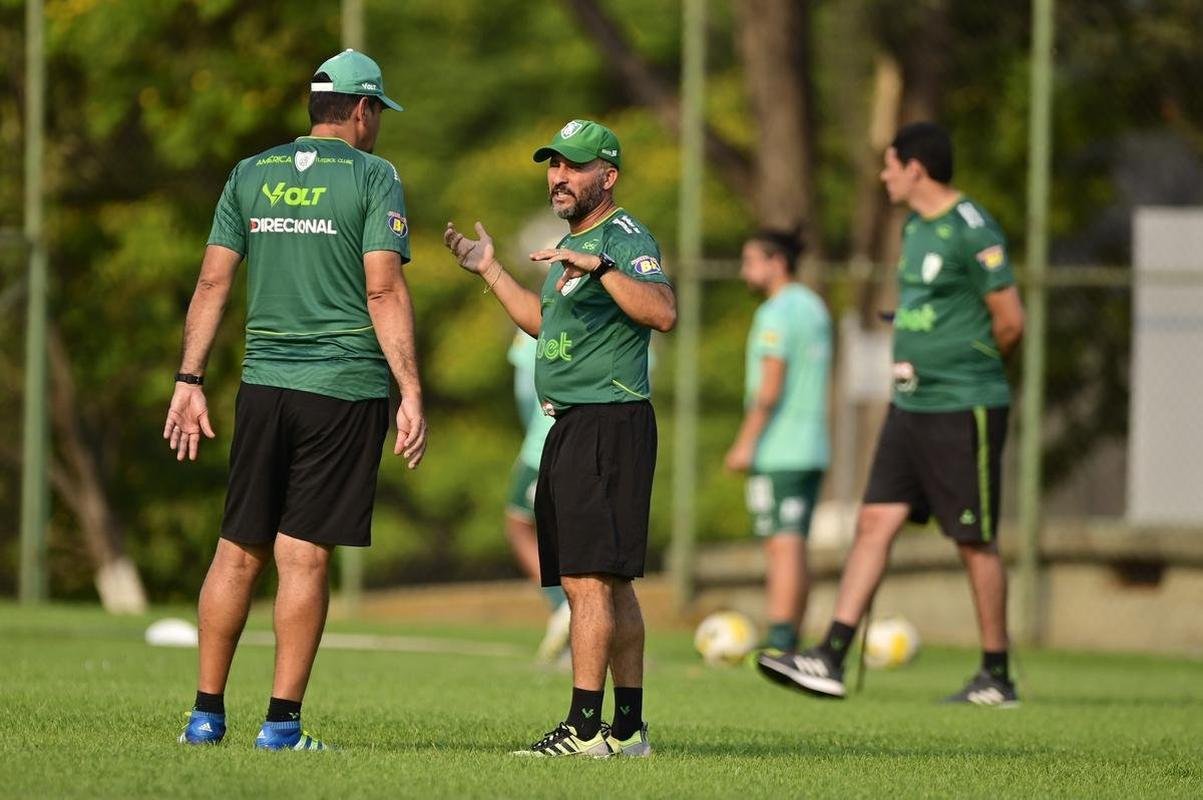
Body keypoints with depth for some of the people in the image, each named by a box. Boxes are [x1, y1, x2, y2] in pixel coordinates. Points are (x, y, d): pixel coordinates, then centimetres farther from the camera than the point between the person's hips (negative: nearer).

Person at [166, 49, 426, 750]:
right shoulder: (372, 177, -2)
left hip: (263, 385, 4)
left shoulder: (251, 174, 11)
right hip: (345, 387, -4)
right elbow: (384, 291, -9)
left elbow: (213, 282, 7)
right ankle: (283, 723, -2)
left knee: (239, 551, 9)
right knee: (304, 556, -3)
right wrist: (411, 394, -10)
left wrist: (190, 382, 9)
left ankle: (207, 712, 10)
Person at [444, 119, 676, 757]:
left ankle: (583, 727, -16)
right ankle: (628, 729, 14)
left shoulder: (623, 238, -10)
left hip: (609, 424, -10)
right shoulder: (571, 243, 21)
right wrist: (491, 272, 33)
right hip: (571, 429, 10)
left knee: (588, 580, -14)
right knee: (608, 584, 11)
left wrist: (601, 266, -35)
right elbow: (546, 323, 36)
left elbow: (664, 312, -27)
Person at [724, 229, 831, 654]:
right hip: (812, 450, 9)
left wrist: (746, 443, -15)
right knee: (795, 545, 10)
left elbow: (769, 389, -19)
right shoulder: (815, 307, 16)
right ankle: (790, 641, 11)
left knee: (782, 544, -11)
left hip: (778, 453, -9)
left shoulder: (776, 313, -12)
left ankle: (780, 640, -15)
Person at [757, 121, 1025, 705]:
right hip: (912, 406, 9)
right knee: (874, 522, 1)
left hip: (964, 409, -9)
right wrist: (911, 363, 12)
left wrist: (969, 369, 3)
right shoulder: (916, 228, 13)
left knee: (975, 543, 0)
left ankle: (997, 678, 11)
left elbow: (1010, 322, -13)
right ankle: (830, 661, -2)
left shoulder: (971, 231, -15)